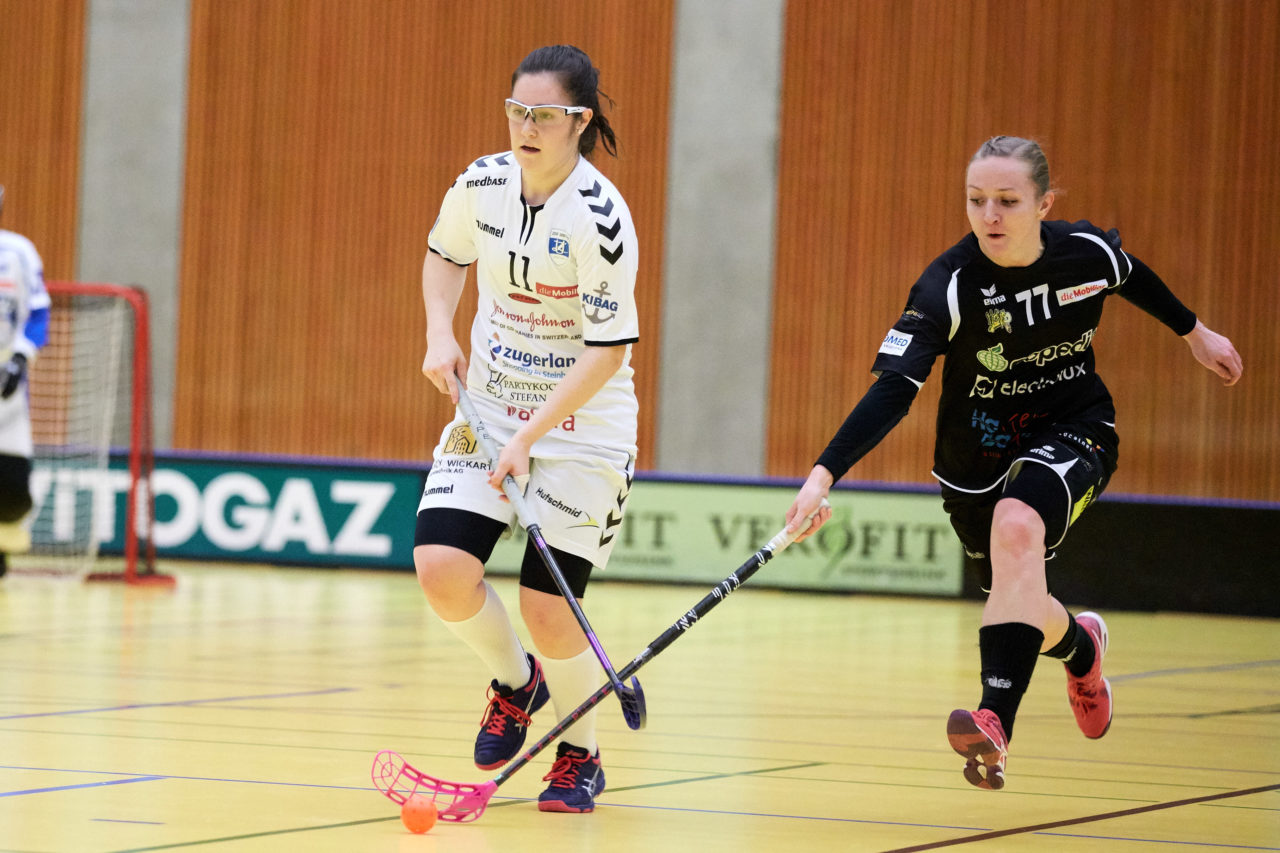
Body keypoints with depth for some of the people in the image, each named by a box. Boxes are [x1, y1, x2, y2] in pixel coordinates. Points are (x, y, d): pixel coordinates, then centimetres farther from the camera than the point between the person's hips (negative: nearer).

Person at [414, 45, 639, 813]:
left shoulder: (600, 218, -22)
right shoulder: (482, 184, -5)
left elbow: (608, 349, -20)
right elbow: (446, 255, 17)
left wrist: (529, 437, -24)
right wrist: (441, 332, -1)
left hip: (582, 426, -5)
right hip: (488, 406, 5)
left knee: (549, 610, -8)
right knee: (441, 566, -13)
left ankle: (581, 756, 20)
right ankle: (515, 681, 18)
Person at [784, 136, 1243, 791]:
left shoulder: (1090, 253, -17)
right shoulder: (948, 285, -25)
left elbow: (1135, 277, 9)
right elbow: (892, 389, -32)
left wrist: (1194, 331, 25)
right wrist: (824, 474, -45)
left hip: (1073, 429, -1)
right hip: (978, 452, 1)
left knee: (1017, 526, -33)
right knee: (1017, 604, 14)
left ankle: (996, 719, -41)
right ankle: (1079, 645, 54)